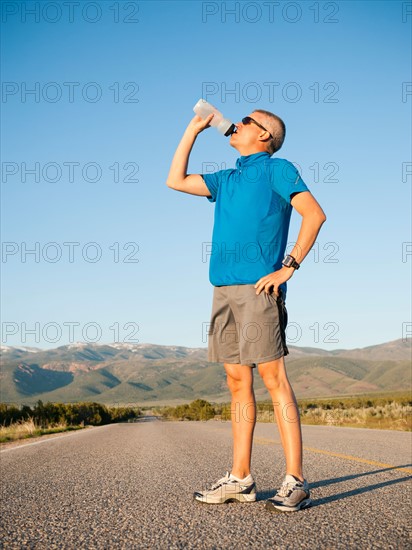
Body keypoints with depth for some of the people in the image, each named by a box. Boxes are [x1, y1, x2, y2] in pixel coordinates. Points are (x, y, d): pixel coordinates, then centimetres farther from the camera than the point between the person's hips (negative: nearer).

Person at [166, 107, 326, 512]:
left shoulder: (277, 169, 3)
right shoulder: (226, 180, 24)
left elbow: (314, 214, -6)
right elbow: (176, 181, 27)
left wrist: (289, 267, -12)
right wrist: (193, 130, 26)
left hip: (258, 286, -7)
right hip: (225, 289, 7)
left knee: (273, 378, -9)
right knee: (238, 381, 7)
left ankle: (295, 482, -6)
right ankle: (239, 479, 12)